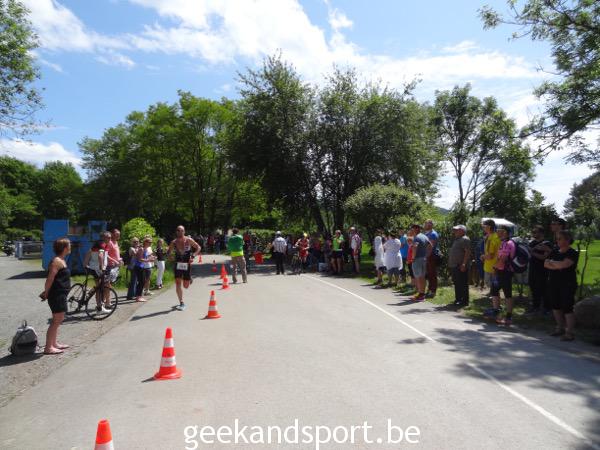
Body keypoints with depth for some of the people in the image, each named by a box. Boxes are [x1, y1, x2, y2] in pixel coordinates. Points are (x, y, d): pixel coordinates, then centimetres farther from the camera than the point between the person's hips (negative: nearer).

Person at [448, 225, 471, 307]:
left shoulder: (465, 239, -11)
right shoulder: (457, 239, 20)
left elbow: (467, 252, -19)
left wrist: (464, 264, -25)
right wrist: (450, 264, 22)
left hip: (461, 266, -10)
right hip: (454, 266, 10)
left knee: (462, 284, -5)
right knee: (456, 284, 14)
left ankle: (464, 301, -1)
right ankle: (458, 299, 22)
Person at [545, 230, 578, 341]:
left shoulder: (573, 253, -8)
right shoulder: (555, 252, 11)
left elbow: (564, 264, -22)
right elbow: (546, 264, 2)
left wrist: (551, 262, -7)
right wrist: (558, 266, -13)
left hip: (567, 285, -6)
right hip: (554, 283, 7)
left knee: (567, 308, -5)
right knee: (556, 307, 12)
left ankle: (569, 333, 2)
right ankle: (560, 328, 26)